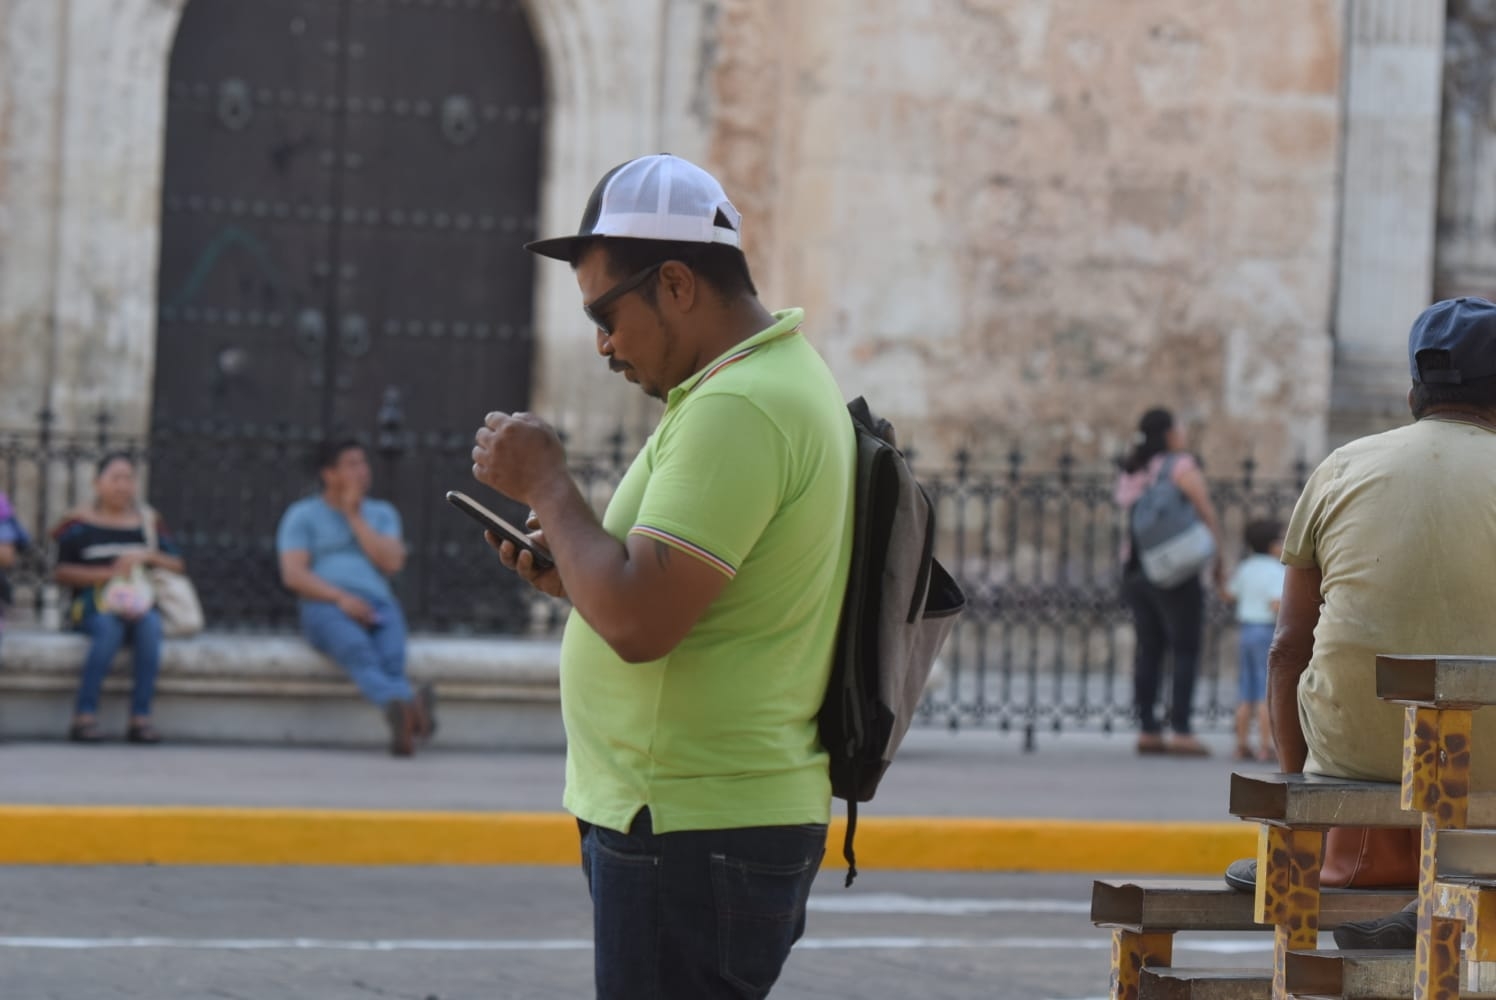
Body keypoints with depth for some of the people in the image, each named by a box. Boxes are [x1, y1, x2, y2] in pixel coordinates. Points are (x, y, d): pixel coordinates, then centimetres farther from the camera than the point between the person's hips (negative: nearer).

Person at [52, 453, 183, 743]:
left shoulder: (148, 521, 15)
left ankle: (141, 717, -35)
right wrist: (106, 573, -13)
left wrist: (148, 556, -8)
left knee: (150, 626, -32)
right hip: (92, 607, -2)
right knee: (109, 629, -36)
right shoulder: (81, 523, 7)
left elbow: (178, 565, 12)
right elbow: (62, 572, -1)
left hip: (140, 605, 2)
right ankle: (85, 716, -37)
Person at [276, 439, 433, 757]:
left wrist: (354, 516, 6)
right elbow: (293, 575, 0)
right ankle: (414, 712, -68)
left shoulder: (382, 513, 24)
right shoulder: (302, 515, 14)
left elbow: (392, 563, 6)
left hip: (378, 604, 3)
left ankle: (404, 728, -64)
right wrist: (341, 597, -15)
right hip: (325, 607, -3)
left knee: (391, 658, -35)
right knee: (358, 651, -40)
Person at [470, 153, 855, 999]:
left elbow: (638, 623, -25)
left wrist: (546, 485, -12)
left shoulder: (737, 410, -19)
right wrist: (574, 572, 11)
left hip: (691, 835, -11)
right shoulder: (786, 375, 15)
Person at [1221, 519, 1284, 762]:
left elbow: (1227, 596, 16)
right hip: (1268, 633, -7)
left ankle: (1242, 745, 10)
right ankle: (1265, 747, -8)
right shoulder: (1276, 571, -12)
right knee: (1267, 694, -5)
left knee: (1247, 694, 9)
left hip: (1245, 630, 7)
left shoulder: (1246, 568, 8)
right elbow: (1277, 605, -22)